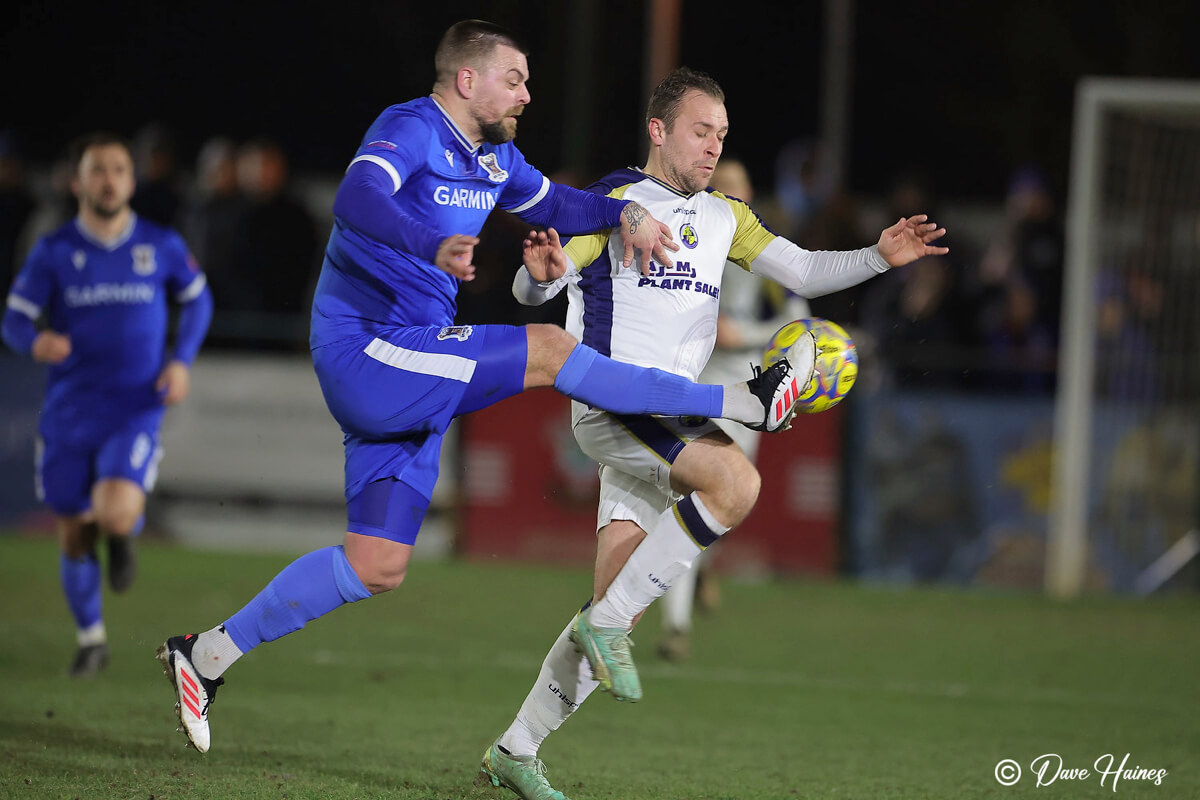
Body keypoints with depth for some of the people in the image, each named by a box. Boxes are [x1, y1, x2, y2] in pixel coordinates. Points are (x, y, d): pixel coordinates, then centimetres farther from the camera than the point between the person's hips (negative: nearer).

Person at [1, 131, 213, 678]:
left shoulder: (161, 246, 1)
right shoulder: (53, 252, 0)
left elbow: (197, 299, 17)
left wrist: (181, 361, 2)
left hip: (135, 412, -1)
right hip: (68, 414, 1)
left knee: (114, 513, -26)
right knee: (74, 536, 7)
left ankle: (122, 535, 13)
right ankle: (90, 640, 29)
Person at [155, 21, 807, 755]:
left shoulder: (494, 157, 15)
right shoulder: (410, 130, -13)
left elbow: (552, 203, 31)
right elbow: (358, 199, -32)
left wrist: (625, 214, 12)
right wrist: (434, 246, -50)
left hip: (406, 374, 10)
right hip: (366, 350, -10)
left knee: (379, 567, 7)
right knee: (548, 350, -17)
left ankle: (208, 654, 12)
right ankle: (749, 405, -11)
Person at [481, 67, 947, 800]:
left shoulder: (724, 218, 19)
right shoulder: (614, 203, 0)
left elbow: (803, 272, 13)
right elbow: (532, 290, -6)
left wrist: (879, 258, -4)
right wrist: (542, 271, -30)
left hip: (668, 423, 7)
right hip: (611, 403, -7)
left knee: (618, 611, 3)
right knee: (737, 483, -31)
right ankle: (609, 621, -21)